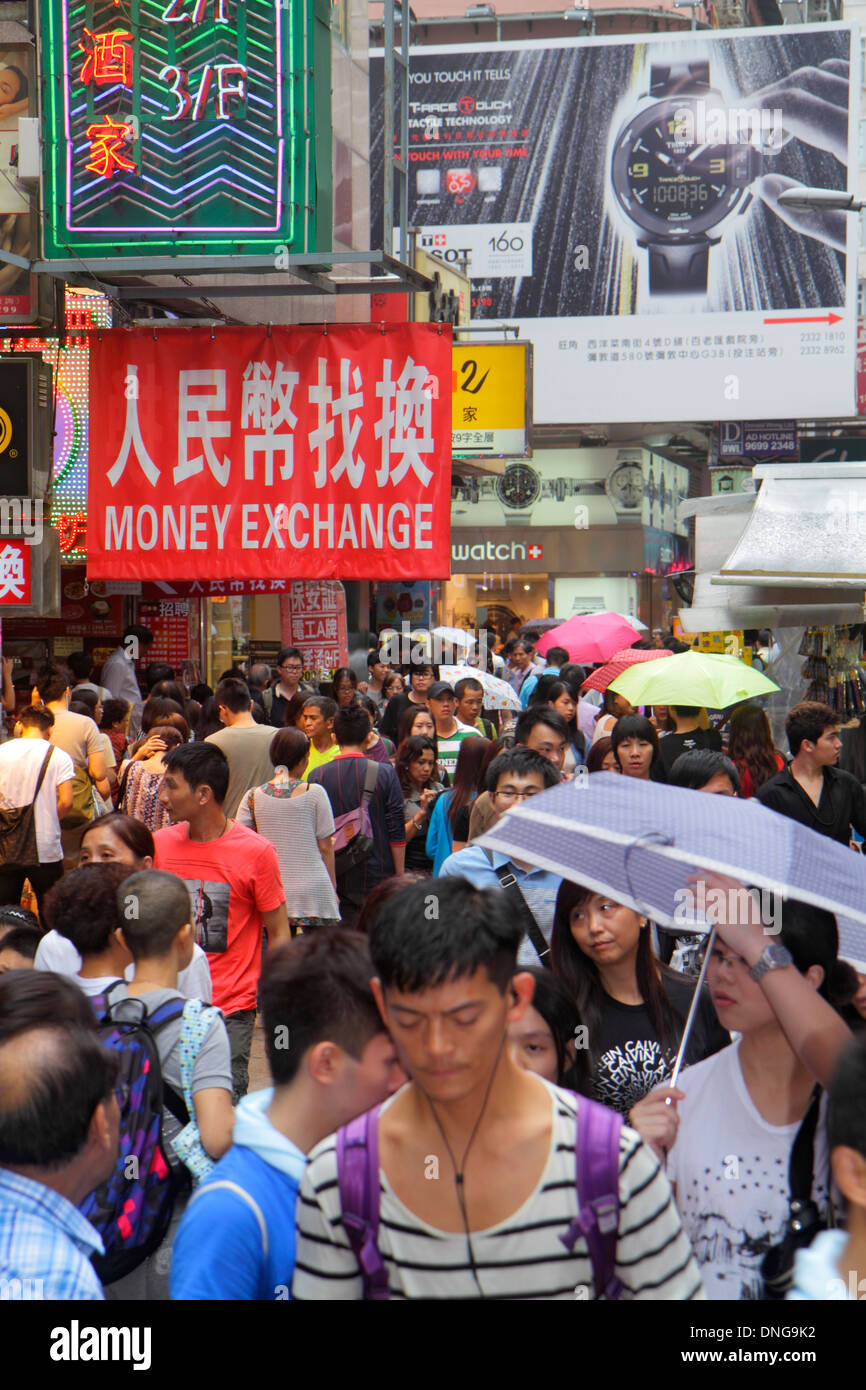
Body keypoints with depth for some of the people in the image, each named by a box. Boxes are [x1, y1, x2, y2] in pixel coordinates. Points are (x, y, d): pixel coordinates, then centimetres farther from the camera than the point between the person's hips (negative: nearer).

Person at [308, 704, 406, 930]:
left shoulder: (317, 777, -4)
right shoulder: (385, 773, -6)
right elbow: (397, 833, -4)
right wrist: (399, 876, 6)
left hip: (336, 878, 1)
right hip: (378, 876, -1)